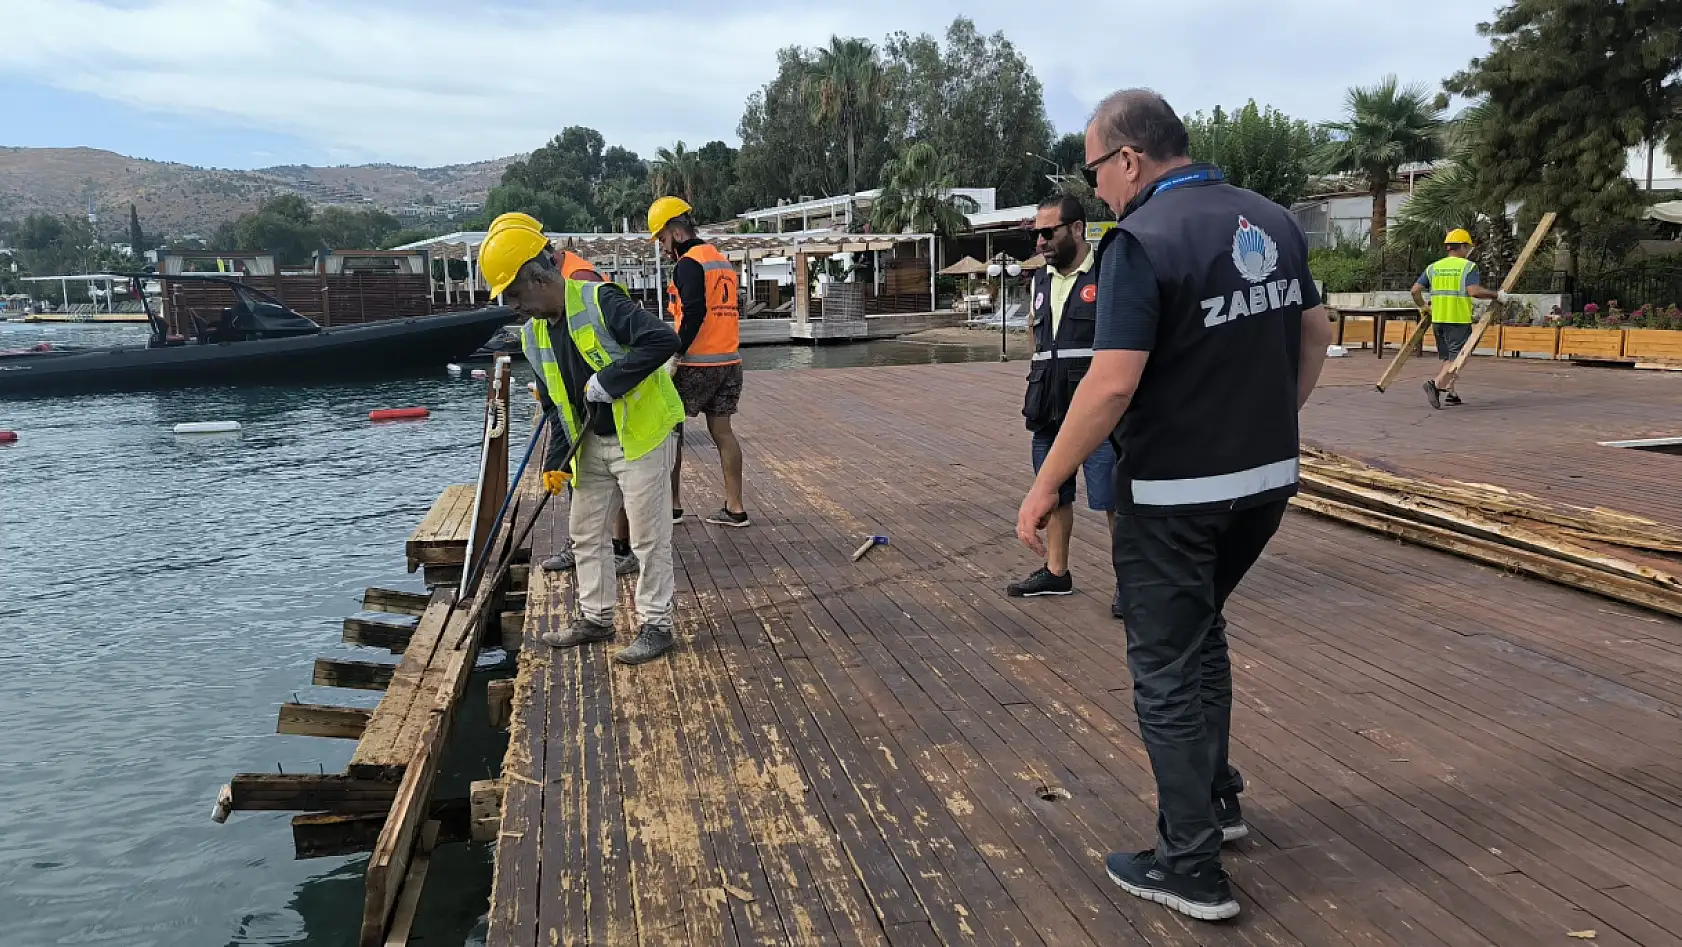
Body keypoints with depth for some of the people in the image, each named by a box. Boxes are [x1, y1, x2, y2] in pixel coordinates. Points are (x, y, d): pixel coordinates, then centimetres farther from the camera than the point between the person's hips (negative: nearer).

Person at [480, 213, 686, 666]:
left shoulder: (600, 301, -20)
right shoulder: (534, 334, 5)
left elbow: (664, 340, -32)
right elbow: (558, 404, 10)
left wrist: (607, 381, -29)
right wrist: (555, 462, 2)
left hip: (640, 434, -8)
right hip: (592, 443, 8)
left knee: (648, 534, 0)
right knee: (585, 532, 15)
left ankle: (655, 625, 12)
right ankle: (595, 618, 30)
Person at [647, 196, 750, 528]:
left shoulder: (689, 263, -11)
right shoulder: (723, 261, 16)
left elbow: (693, 313, -22)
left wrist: (676, 353, -19)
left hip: (696, 364, -8)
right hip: (729, 362, 8)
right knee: (721, 430, 9)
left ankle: (671, 504, 9)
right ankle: (734, 507, 9)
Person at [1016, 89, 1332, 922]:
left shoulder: (1142, 239, -18)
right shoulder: (1272, 220, 6)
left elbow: (1112, 384, -24)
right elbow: (1316, 335, 14)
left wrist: (1045, 486, -16)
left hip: (1174, 493, -8)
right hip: (1267, 480, 8)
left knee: (1167, 669, 6)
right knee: (1198, 629, 27)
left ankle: (1192, 868, 15)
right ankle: (1217, 797, 38)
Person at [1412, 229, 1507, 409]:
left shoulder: (1433, 267, 9)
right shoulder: (1468, 266, -6)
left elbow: (1415, 290, 5)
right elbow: (1474, 291, -19)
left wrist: (1423, 307, 21)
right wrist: (1497, 295, -7)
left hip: (1438, 319, 6)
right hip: (1459, 320, -6)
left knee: (1448, 358, 17)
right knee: (1456, 359, -5)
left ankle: (1450, 392, 18)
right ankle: (1435, 384, -25)